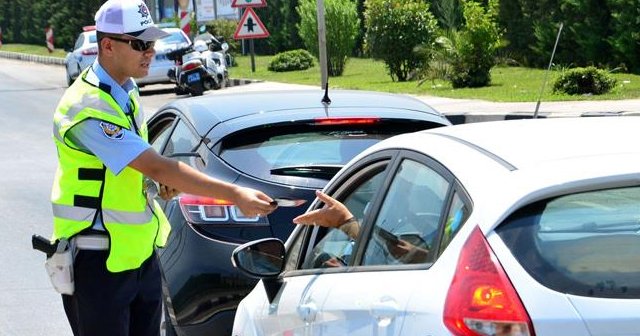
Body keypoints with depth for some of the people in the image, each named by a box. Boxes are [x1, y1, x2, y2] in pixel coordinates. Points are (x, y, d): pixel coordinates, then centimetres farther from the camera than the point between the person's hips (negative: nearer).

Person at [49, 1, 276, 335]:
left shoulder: (127, 91, 8)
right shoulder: (88, 107, -24)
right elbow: (156, 167, -30)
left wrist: (159, 181, 0)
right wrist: (234, 194, -34)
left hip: (140, 253, 9)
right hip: (98, 260, -9)